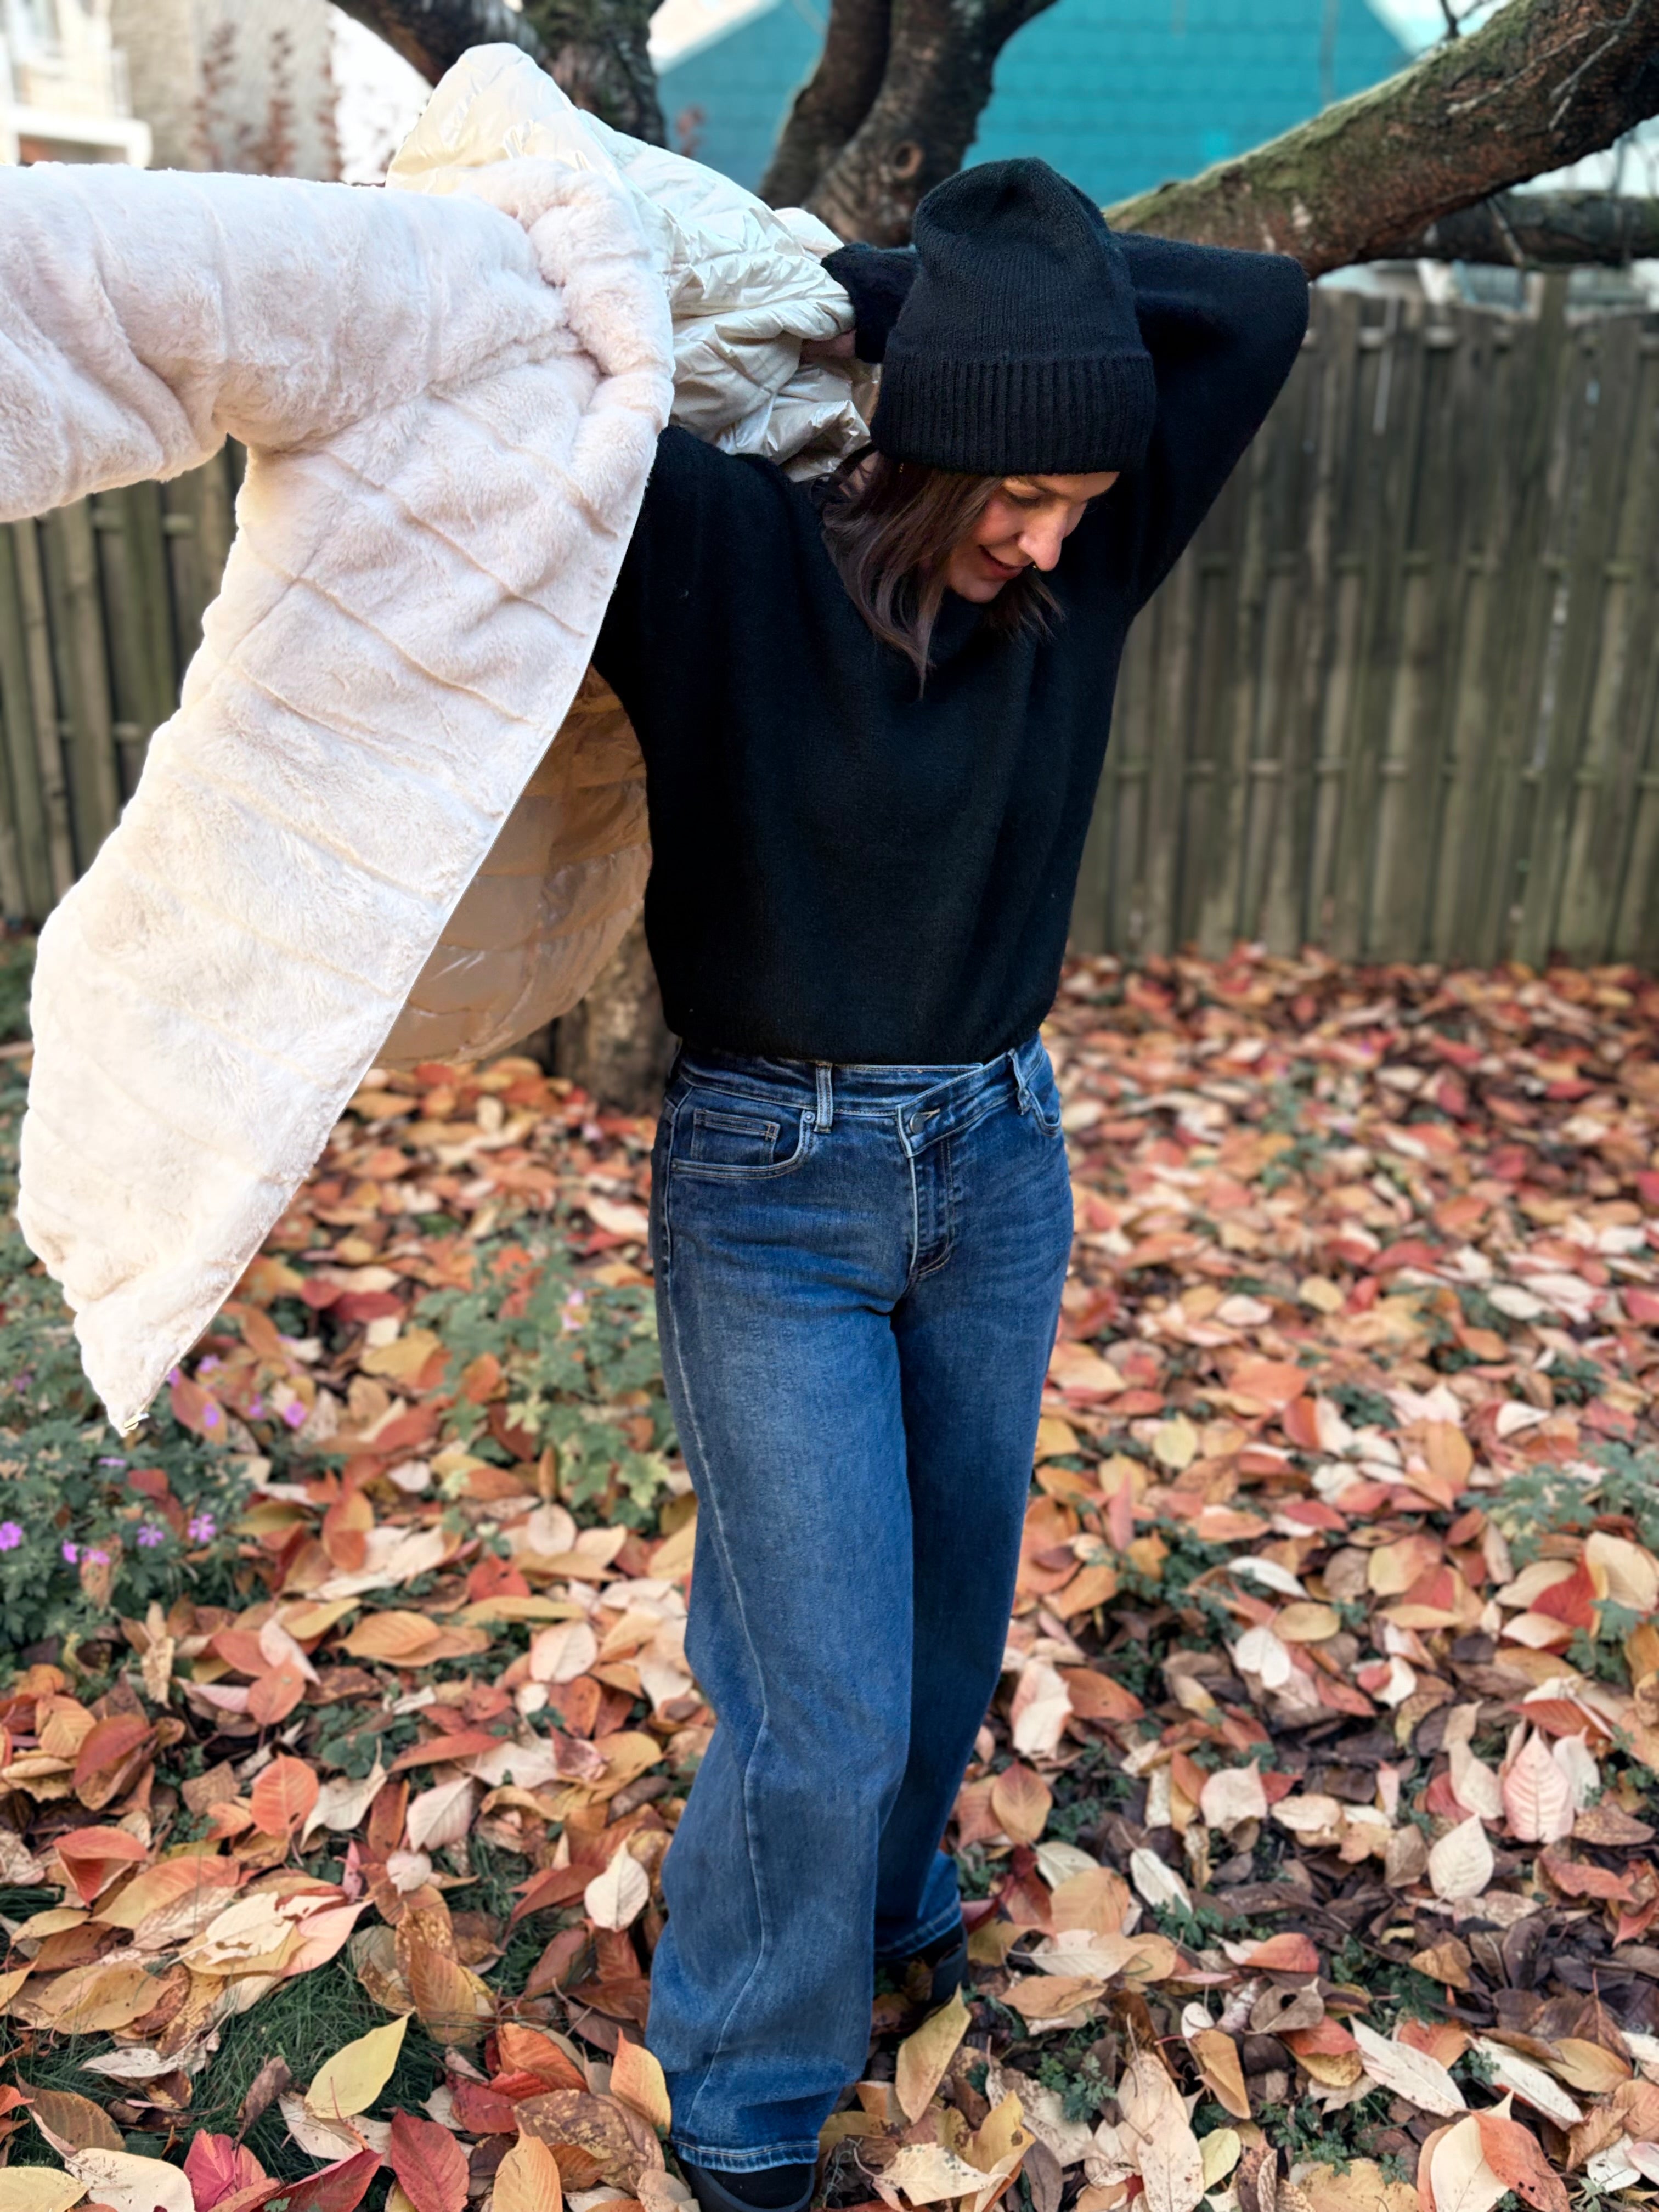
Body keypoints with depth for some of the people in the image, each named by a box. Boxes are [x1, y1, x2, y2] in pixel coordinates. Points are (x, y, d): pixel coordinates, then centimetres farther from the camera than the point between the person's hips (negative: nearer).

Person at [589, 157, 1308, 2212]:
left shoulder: (1078, 577, -3)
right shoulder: (725, 554, -14)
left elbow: (1260, 308, -3)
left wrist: (891, 277, -7)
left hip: (1000, 1164, 5)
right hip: (770, 1194, -5)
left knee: (950, 1625, 20)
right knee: (826, 1697, 1)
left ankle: (885, 1897, 52)